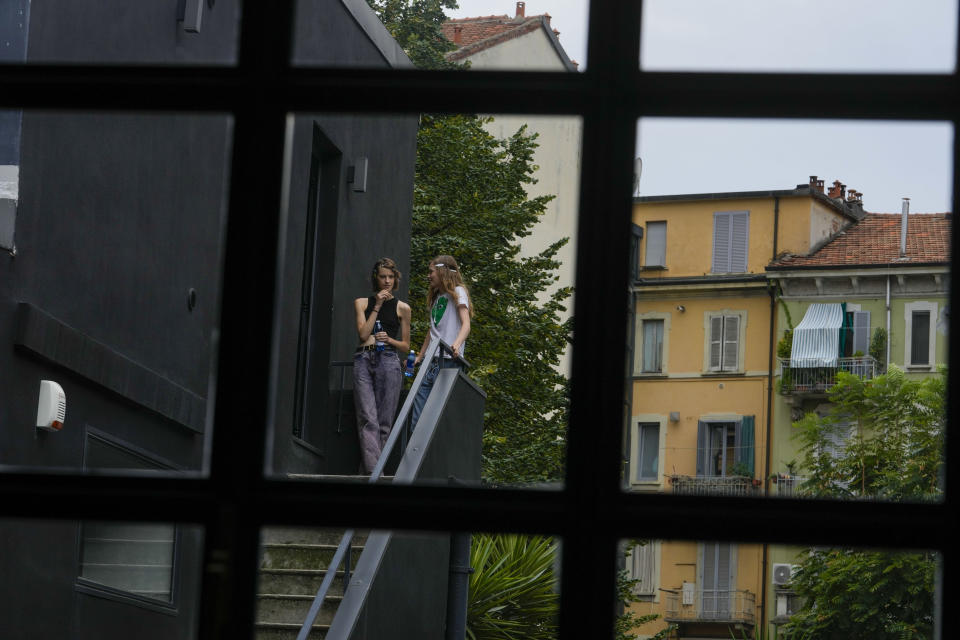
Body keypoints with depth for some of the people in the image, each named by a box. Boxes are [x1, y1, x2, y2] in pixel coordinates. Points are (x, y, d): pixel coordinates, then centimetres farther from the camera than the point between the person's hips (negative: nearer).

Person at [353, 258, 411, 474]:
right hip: (364, 361, 0)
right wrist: (377, 307, -1)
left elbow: (405, 346, 16)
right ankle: (374, 471, -24)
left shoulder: (402, 308, 14)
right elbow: (363, 333, 3)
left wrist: (389, 339, -4)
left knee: (384, 422, -6)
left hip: (388, 360, 0)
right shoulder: (362, 303, 16)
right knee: (368, 420, -14)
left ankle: (368, 471, -4)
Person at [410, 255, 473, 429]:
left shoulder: (457, 292, 0)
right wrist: (419, 357, 28)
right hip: (432, 362, 8)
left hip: (449, 361, -8)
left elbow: (466, 324, -14)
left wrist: (457, 344, -32)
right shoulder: (436, 296, 24)